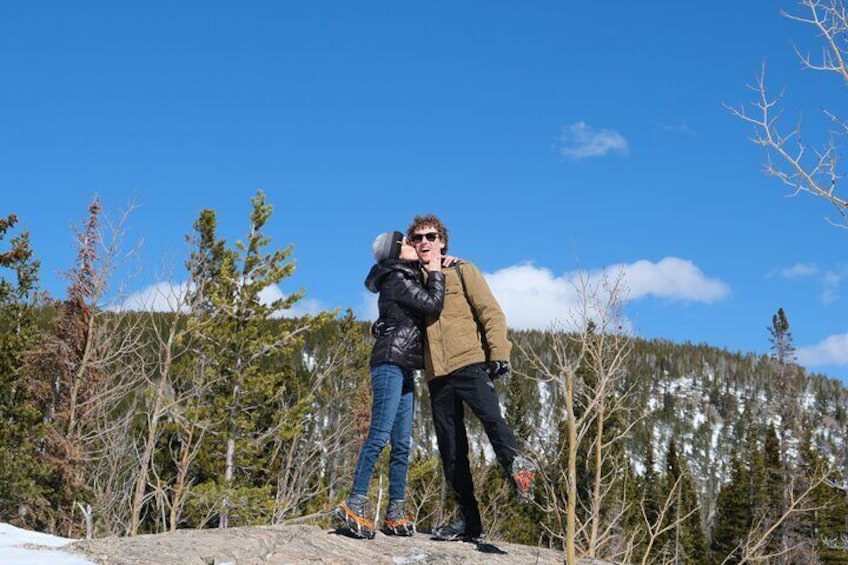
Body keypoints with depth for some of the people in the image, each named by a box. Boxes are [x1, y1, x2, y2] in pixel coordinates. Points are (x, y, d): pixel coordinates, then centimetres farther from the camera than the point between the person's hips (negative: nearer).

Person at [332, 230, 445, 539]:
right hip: (390, 363, -10)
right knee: (379, 435, -17)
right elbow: (433, 304, -13)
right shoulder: (397, 279, -6)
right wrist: (436, 271, 0)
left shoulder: (407, 277, 21)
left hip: (403, 369, 10)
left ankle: (395, 512, 4)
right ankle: (354, 505, -20)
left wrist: (437, 267, 19)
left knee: (402, 443, 4)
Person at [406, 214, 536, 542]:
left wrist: (498, 353, -11)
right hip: (437, 375, 4)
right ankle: (468, 520, 4)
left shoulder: (462, 271, 8)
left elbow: (490, 312, 0)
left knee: (490, 416, -32)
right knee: (450, 449, 1)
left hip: (469, 364, -4)